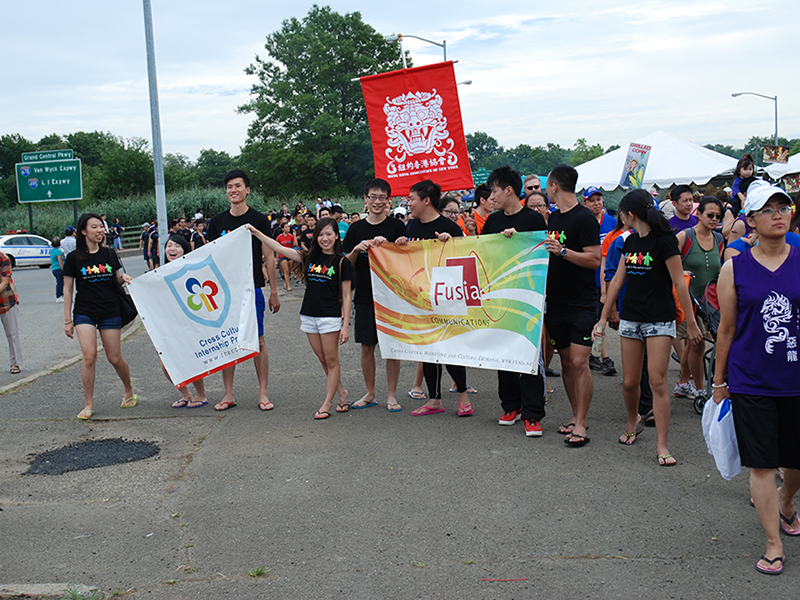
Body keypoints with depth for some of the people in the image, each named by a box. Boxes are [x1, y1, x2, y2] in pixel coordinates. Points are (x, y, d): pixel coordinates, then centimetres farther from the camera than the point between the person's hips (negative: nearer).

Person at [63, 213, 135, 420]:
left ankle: (129, 390, 31)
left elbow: (117, 280, 17)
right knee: (89, 356, -14)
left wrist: (124, 277, -8)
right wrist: (68, 320, 0)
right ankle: (88, 404, -2)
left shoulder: (109, 254, 7)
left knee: (115, 358, 5)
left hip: (110, 312, 2)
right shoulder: (74, 258, 0)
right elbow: (68, 290, 3)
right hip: (84, 312, -2)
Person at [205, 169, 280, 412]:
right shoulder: (217, 221, 8)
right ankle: (228, 394, 13)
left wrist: (274, 292, -1)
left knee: (258, 341, 0)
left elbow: (269, 257, 1)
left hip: (252, 288, -2)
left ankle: (263, 393, 8)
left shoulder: (259, 220, 1)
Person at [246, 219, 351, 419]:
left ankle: (327, 404, 9)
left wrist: (346, 325, -9)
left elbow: (346, 296, -4)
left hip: (330, 316, -5)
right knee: (323, 361, 11)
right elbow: (279, 248, 8)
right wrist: (256, 233, 3)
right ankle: (342, 393, 25)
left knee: (331, 361, 2)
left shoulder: (341, 262, -4)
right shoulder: (310, 257, 7)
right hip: (309, 316, 5)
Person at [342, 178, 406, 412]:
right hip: (365, 295, 2)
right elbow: (347, 264, 8)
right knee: (367, 346, 7)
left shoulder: (396, 226, 1)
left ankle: (392, 395, 12)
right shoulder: (356, 228, 7)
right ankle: (370, 394, 20)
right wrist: (357, 249, -12)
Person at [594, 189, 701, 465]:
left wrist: (691, 322, -10)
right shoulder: (630, 241, 10)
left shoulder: (664, 240, -10)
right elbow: (617, 280, 13)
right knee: (630, 382, 8)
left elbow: (679, 282, -10)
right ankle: (633, 420, 36)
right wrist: (603, 318, 13)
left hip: (660, 320, -5)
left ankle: (663, 446, -3)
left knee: (657, 381, -9)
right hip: (630, 318, 6)